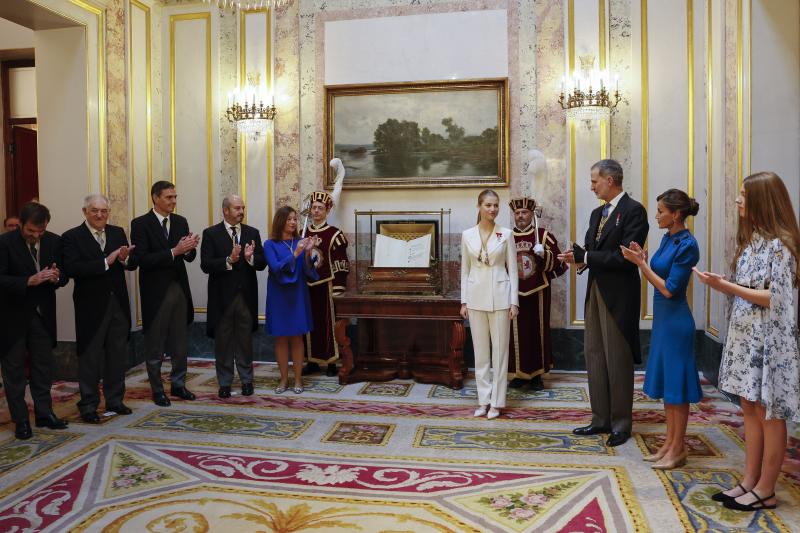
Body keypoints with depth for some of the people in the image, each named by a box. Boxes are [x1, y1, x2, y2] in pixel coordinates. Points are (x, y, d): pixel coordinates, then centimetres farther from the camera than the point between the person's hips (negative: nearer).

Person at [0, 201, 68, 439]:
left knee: (43, 365, 11)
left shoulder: (54, 241, 1)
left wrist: (57, 277, -16)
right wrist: (29, 281, -29)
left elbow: (64, 275, 6)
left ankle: (44, 413, 23)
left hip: (42, 314, 4)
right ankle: (20, 420, 16)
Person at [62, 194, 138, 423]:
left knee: (118, 354, 12)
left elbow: (132, 264, 4)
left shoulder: (118, 233, 8)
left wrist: (125, 258, -19)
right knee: (90, 357, 4)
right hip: (91, 307, -4)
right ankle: (88, 405, 15)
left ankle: (115, 399, 25)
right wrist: (106, 262, -25)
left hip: (118, 303, 5)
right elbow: (72, 269, -19)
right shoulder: (72, 237, -6)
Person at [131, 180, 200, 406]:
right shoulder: (141, 224, -8)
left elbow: (189, 257, 6)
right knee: (155, 344, 7)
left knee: (180, 342, 12)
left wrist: (190, 248, -17)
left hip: (179, 288, 5)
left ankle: (178, 384, 25)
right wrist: (174, 251, -26)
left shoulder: (181, 222, 7)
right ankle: (157, 389, 19)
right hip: (156, 292, -5)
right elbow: (142, 259, -18)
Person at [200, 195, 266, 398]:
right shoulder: (211, 233, -2)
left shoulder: (252, 233, 7)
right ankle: (225, 383, 19)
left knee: (245, 340, 10)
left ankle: (246, 380, 22)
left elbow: (262, 263, 1)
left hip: (246, 295, 2)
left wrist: (250, 258, -19)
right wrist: (229, 260, -24)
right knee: (223, 341, 8)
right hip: (222, 296, -2)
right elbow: (206, 265, -11)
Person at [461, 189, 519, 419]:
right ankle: (483, 399, 18)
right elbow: (465, 270, 7)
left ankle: (497, 401, 13)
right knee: (480, 350, 8)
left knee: (500, 349, 4)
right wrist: (464, 301, 4)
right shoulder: (467, 235, 4)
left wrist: (514, 301, -5)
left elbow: (512, 269, 0)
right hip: (476, 297, 2)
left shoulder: (506, 234, -1)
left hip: (499, 297, -2)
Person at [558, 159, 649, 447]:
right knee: (594, 356, 11)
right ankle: (601, 419, 23)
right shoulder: (597, 213, 15)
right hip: (595, 292, 8)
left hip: (618, 295, -8)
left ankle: (621, 424, 16)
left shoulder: (633, 211, -11)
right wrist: (579, 258, -6)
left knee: (618, 360, 2)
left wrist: (585, 257, -18)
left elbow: (626, 257, -19)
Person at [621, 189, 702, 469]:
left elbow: (669, 289, -18)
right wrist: (642, 259, -2)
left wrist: (641, 262, -17)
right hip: (662, 317, 9)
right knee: (665, 381, 14)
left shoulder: (687, 245, -17)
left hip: (675, 320, -9)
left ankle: (678, 448, 14)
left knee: (676, 382, 1)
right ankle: (669, 442, 26)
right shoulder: (667, 238, 8)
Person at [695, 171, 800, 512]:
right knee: (750, 409, 12)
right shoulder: (751, 239, 11)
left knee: (768, 413, 2)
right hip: (745, 336, 8)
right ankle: (749, 482, 21)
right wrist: (721, 284, 1)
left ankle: (765, 491, 13)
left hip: (768, 339, -8)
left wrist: (726, 287, -21)